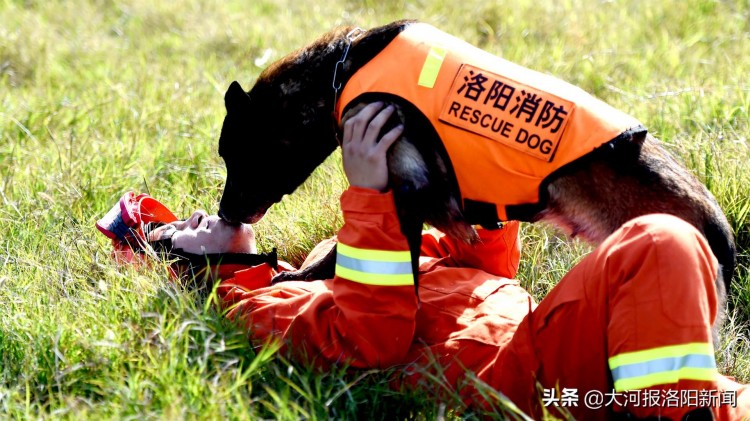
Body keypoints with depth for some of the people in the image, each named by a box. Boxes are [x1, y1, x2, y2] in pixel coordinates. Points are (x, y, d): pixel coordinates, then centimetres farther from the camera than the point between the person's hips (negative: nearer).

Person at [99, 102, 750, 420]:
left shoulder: (320, 264, 32)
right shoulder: (250, 308, 7)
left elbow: (489, 265, 33)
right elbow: (374, 335, -13)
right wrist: (368, 193, -14)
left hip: (530, 326, 9)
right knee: (657, 246, -24)